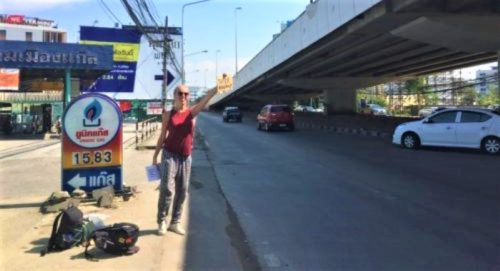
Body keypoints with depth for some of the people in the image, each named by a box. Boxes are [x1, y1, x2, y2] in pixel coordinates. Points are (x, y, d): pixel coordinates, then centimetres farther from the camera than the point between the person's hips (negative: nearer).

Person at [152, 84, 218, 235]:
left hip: (186, 157, 2)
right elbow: (163, 136, 7)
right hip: (170, 154, -2)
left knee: (182, 191, 7)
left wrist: (212, 92, -41)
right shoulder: (168, 114, 1)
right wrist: (155, 155, 8)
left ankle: (175, 222, 19)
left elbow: (203, 103, -21)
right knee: (167, 188, -9)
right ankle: (162, 221, 5)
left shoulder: (192, 112, 1)